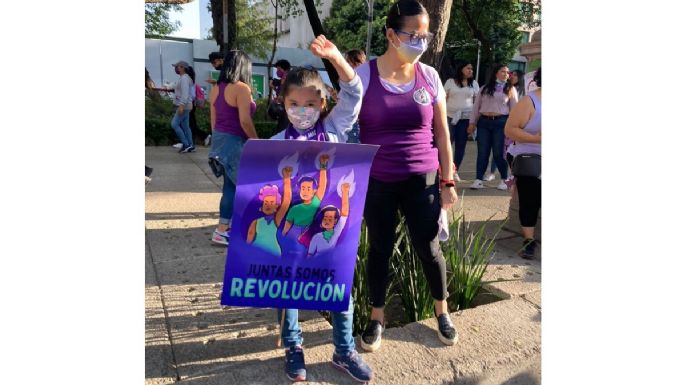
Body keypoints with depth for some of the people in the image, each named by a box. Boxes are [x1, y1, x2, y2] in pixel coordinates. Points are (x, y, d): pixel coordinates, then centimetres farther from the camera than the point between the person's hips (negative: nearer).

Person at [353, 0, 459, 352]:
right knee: (379, 249, 11)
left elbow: (442, 132, 5)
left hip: (421, 180, 1)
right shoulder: (364, 75, -7)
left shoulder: (429, 76, 1)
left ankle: (442, 312, 34)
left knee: (429, 248, 9)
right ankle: (376, 317, 31)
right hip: (376, 182, -1)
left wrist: (447, 181, 3)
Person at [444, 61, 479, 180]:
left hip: (466, 117, 2)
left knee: (461, 145, 3)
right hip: (450, 116, -2)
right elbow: (444, 99, 4)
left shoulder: (474, 83, 11)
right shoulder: (450, 82, 5)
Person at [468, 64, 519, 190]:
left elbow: (514, 109, 4)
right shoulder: (484, 88, 12)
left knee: (499, 153, -1)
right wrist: (472, 122, 7)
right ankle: (478, 180, 6)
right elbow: (476, 106, 13)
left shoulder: (510, 89, 7)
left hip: (501, 122, -2)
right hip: (484, 122, 2)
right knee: (482, 152, 1)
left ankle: (504, 180, 14)